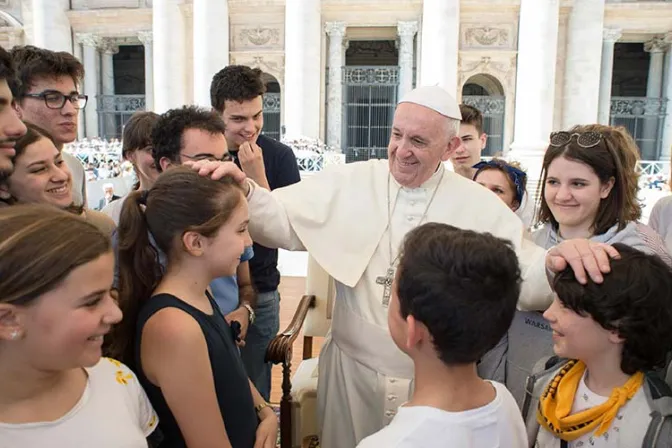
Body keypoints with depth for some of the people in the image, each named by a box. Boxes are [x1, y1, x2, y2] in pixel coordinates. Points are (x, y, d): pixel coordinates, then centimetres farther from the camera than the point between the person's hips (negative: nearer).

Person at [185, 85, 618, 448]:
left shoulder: (480, 206, -6)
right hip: (354, 370, 1)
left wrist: (558, 261, -34)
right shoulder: (350, 184, -6)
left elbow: (524, 278, -11)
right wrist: (242, 190, -32)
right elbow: (281, 219, -11)